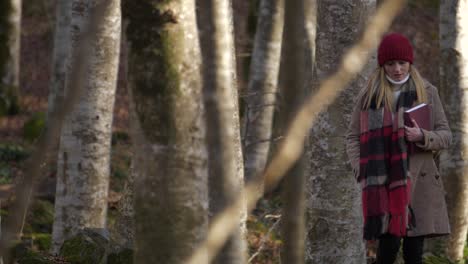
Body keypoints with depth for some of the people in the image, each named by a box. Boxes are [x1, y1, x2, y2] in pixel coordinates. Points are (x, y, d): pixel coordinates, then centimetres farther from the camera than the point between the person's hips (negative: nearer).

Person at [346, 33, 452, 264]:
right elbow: (352, 137, 10)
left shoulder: (427, 92, 6)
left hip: (418, 183, 1)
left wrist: (422, 136, -14)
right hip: (382, 185, -1)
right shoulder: (368, 95, 6)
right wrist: (363, 173, -4)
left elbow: (445, 136, 7)